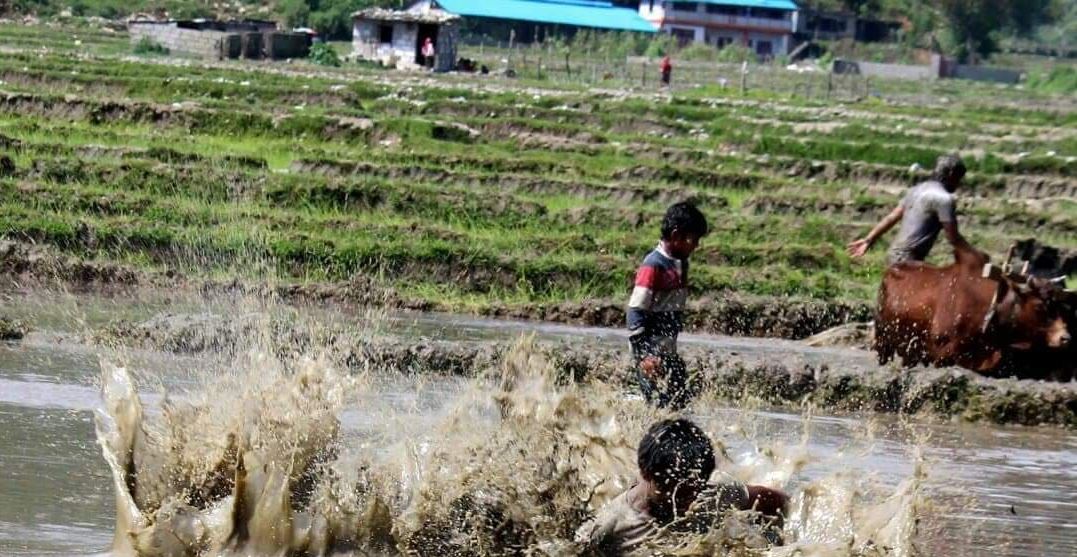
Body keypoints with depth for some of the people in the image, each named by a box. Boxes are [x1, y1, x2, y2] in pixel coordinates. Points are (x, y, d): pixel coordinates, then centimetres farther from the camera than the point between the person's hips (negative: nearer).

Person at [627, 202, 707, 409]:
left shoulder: (680, 264, 11)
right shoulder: (653, 266, -15)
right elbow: (635, 312, -18)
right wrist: (644, 354, -22)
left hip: (669, 351, 9)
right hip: (651, 352, -9)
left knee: (683, 401, 6)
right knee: (661, 405, -9)